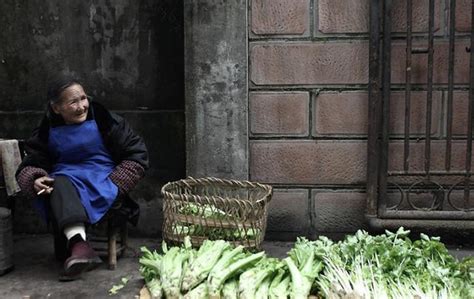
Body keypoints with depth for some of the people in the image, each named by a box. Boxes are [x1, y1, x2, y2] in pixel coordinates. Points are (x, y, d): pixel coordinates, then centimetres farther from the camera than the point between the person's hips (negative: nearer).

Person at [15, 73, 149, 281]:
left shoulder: (103, 120, -4)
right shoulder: (47, 130, 4)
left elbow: (137, 153, -3)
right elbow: (31, 164, 6)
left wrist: (115, 184, -12)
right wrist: (35, 180, -19)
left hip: (103, 178, -2)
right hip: (66, 177, 2)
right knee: (59, 185, -35)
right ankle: (79, 242, -54)